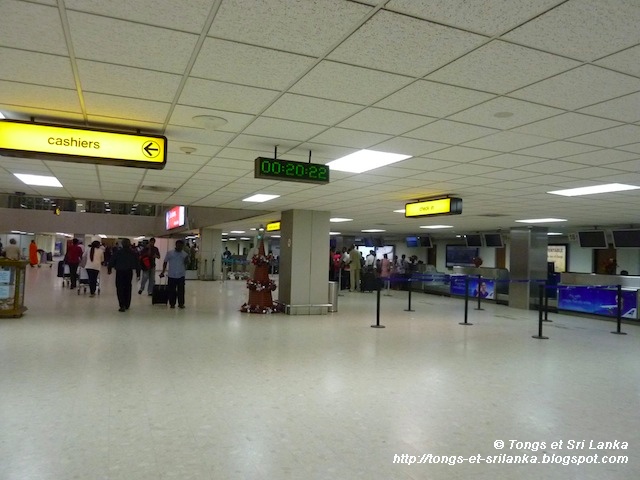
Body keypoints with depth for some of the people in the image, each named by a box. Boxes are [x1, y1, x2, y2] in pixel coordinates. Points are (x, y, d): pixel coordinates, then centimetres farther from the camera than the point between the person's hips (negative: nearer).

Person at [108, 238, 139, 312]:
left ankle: (122, 305, -11)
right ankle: (127, 305, 22)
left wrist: (109, 269, 12)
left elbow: (111, 261, -3)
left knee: (120, 289, -1)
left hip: (120, 272, -3)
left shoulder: (117, 252, -7)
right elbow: (136, 263, 5)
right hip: (129, 272, 3)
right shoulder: (133, 253, 1)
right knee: (127, 288, 15)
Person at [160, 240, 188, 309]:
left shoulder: (185, 254, 5)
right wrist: (163, 271, 2)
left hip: (181, 275, 1)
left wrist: (187, 261, -13)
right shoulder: (169, 253, 1)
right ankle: (172, 303, 16)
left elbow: (186, 264, 9)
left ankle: (181, 303, 12)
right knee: (171, 290, 5)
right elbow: (165, 262, 6)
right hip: (171, 275, -1)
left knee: (181, 290, 2)